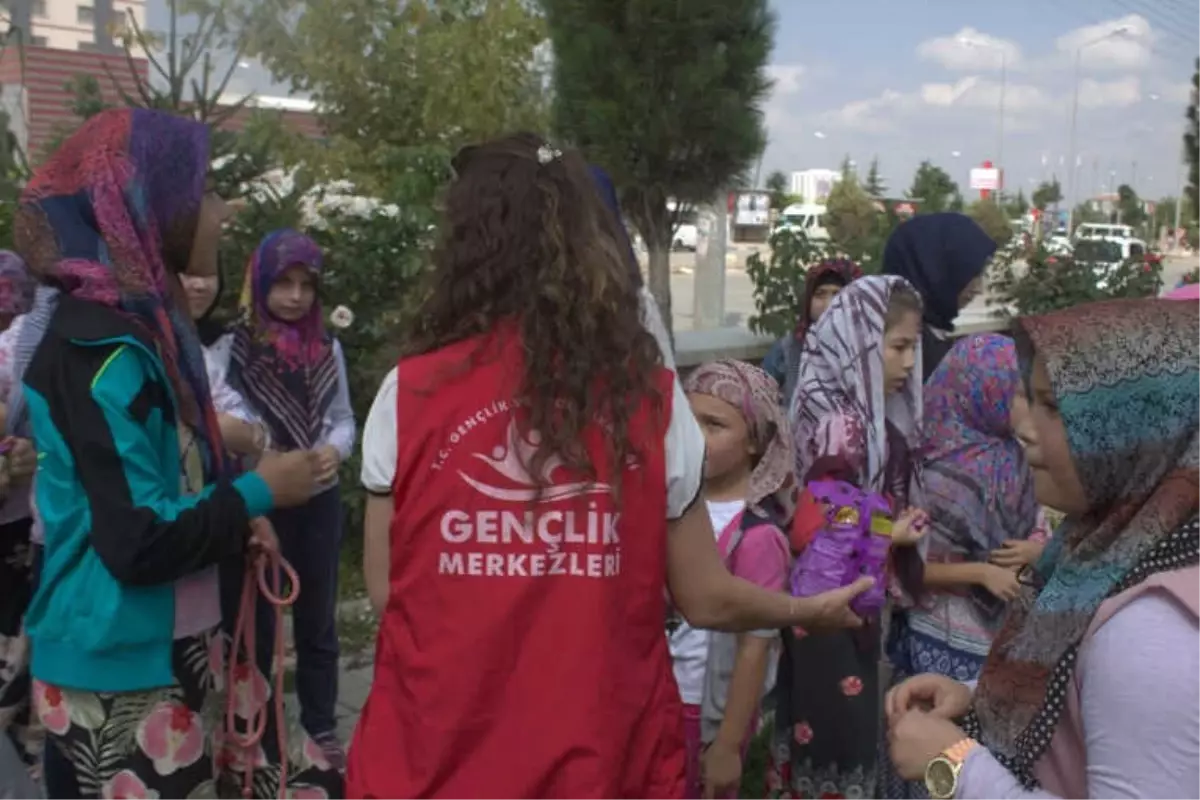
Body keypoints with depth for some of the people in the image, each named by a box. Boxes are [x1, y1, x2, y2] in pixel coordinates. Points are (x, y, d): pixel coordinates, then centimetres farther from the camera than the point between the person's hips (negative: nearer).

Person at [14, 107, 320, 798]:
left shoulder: (133, 326, 8)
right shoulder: (102, 347, -20)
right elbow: (138, 542, -25)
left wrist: (235, 527, 3)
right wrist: (258, 493, -13)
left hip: (161, 656, 9)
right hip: (122, 675, -9)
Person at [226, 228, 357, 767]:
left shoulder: (328, 347, 5)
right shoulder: (235, 346, -9)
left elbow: (343, 418, 8)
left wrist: (334, 450, -14)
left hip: (320, 501, 4)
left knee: (318, 620, 15)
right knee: (258, 620, 11)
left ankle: (321, 729, 31)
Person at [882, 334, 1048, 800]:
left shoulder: (1016, 462, 1)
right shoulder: (937, 476, -17)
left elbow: (1041, 533, 12)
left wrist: (1031, 551, -10)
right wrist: (979, 571, -21)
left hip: (1006, 636, 6)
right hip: (946, 644, -5)